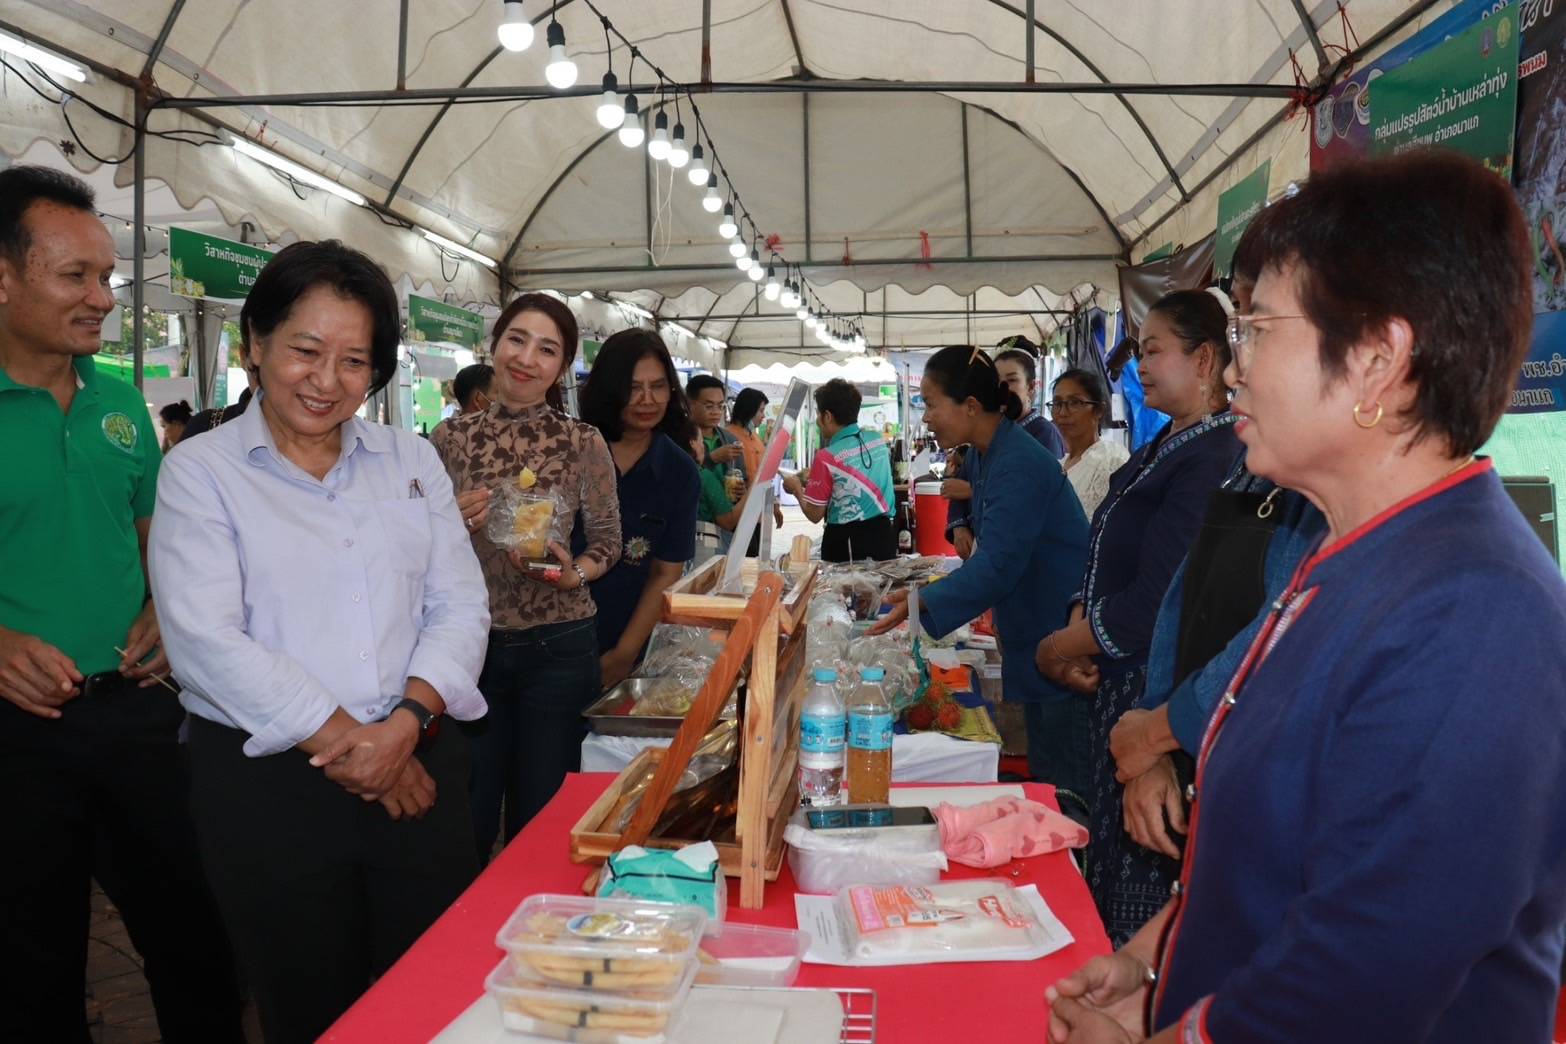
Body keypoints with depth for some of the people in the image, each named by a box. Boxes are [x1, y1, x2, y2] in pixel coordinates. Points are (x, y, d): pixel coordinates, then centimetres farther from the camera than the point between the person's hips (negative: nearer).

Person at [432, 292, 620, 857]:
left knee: (539, 822, 10)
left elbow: (607, 540, 2)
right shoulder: (452, 436, 1)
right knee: (466, 820, 10)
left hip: (557, 646, -1)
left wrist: (572, 573, -18)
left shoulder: (584, 443, -3)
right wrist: (454, 523, -14)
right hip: (470, 641, 2)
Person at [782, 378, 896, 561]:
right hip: (883, 534, 5)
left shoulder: (827, 457, -15)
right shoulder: (878, 441, 2)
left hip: (847, 541, -5)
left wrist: (797, 488, 10)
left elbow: (814, 515, -8)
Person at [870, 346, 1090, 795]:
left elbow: (997, 566, -31)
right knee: (1043, 778, 18)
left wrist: (923, 603, -38)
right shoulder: (984, 455, 7)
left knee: (1066, 789, 0)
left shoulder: (1019, 466, -23)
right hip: (1034, 641, 10)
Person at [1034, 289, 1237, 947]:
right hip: (1119, 678, 10)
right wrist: (1077, 634, 2)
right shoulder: (1165, 448, 12)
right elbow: (1108, 563, 17)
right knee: (1107, 851, 19)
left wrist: (1057, 649, -12)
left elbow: (1156, 602, -23)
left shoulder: (1214, 459, -20)